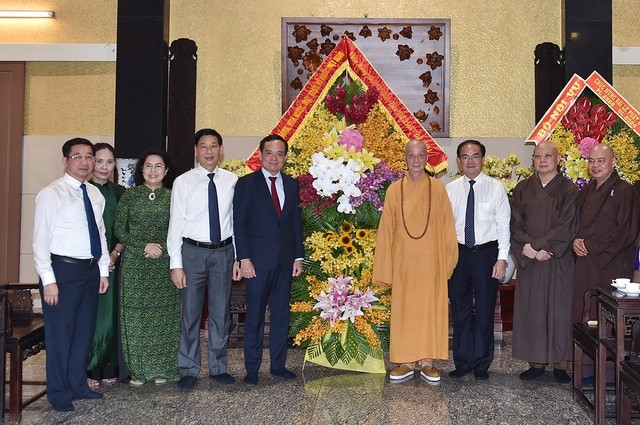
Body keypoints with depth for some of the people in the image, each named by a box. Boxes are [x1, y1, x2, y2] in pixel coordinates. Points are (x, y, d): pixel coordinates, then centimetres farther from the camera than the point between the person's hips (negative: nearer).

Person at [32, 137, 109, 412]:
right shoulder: (51, 194, -9)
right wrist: (48, 279, -16)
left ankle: (78, 385, 31)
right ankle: (59, 393, 18)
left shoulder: (95, 195, 11)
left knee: (84, 331, 15)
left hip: (90, 270, 7)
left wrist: (103, 270, 11)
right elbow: (40, 239, -12)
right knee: (60, 332, 3)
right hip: (63, 269, -7)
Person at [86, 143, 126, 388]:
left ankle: (108, 369, 13)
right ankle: (89, 369, 7)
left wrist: (115, 253, -7)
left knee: (110, 313, 4)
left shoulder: (119, 193, 9)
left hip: (113, 261, 3)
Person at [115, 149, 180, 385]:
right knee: (135, 314, 1)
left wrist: (163, 248, -11)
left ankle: (161, 368, 15)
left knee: (163, 314, 3)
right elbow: (119, 230, 1)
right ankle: (137, 369, 12)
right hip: (134, 265, 0)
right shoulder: (130, 195, 3)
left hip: (164, 265, 1)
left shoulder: (173, 197, 5)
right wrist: (144, 246, -10)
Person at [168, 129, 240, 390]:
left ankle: (218, 367, 27)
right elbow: (176, 224, -3)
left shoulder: (232, 181, 3)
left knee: (221, 312, 11)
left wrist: (238, 256, 4)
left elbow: (236, 220, 6)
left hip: (223, 251, 2)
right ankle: (189, 370, 22)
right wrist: (176, 264, -7)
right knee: (190, 313, 6)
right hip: (193, 251, -2)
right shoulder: (183, 182, -2)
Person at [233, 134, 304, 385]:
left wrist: (298, 256, 6)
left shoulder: (292, 185, 11)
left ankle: (278, 364, 21)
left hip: (285, 261, 4)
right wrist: (244, 258, -11)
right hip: (258, 260, -4)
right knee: (255, 316, 3)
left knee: (281, 314, 9)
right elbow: (239, 224, -4)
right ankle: (252, 368, 13)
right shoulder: (246, 184, -1)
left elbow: (296, 223, 13)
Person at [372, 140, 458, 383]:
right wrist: (386, 267, 2)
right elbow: (387, 230, 5)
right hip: (404, 261, 1)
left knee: (430, 308, 4)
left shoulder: (437, 188, 2)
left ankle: (427, 361, 14)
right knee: (404, 309, 4)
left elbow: (447, 226, 3)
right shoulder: (395, 190, 4)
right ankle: (406, 361, 14)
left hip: (430, 262, 0)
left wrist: (447, 261, -2)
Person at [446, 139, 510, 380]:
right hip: (458, 253, 2)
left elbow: (504, 225, -3)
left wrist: (502, 258, -9)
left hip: (486, 253, -2)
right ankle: (463, 362, 24)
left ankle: (482, 365, 21)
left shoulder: (496, 188, -2)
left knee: (485, 310, 7)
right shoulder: (450, 189, 4)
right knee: (460, 311, 9)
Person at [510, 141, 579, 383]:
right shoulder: (522, 189, 8)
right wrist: (533, 250, -11)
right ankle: (536, 362, 13)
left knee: (559, 311, 1)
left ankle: (561, 364, 12)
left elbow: (567, 227, -8)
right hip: (529, 262, 3)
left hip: (560, 263, -2)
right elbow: (516, 225, 3)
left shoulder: (568, 189, 0)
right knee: (531, 311, 4)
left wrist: (536, 245, -13)